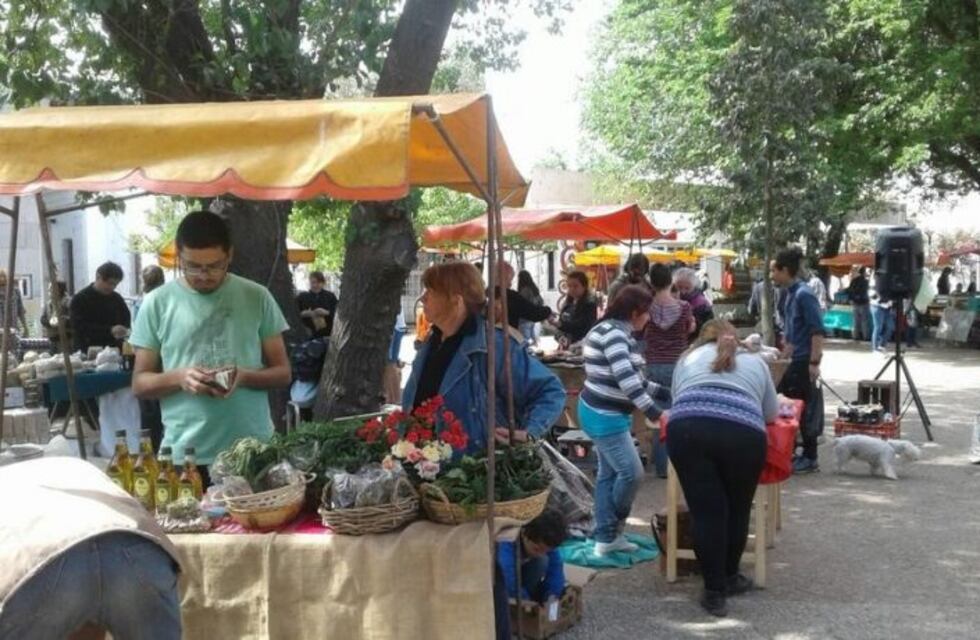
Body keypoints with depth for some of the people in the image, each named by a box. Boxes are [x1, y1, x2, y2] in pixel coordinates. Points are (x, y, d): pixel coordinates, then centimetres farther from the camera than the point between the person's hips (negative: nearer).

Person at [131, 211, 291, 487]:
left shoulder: (257, 297, 2)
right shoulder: (157, 303, 2)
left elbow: (283, 373, 5)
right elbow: (139, 383, 5)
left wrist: (246, 377, -15)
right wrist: (178, 377, -15)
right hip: (184, 456, 0)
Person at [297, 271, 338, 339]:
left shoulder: (330, 296, 8)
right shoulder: (302, 297, 10)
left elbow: (337, 313, 0)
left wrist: (326, 313, -18)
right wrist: (303, 314, -14)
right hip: (308, 334, 0)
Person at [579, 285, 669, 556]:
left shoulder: (618, 332, 13)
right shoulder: (613, 333, -20)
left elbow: (633, 377, 18)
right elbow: (625, 378, -29)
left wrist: (664, 392, 13)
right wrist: (653, 411, -30)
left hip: (605, 413, 11)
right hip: (604, 416, -11)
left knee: (608, 473, 12)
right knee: (632, 471, -6)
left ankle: (606, 537, 18)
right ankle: (612, 530, 13)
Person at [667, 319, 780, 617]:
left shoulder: (689, 357, 31)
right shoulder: (756, 362, 31)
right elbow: (771, 413, 37)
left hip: (687, 430, 0)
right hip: (743, 434, 0)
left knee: (706, 511, 6)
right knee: (737, 510, 17)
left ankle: (714, 591, 11)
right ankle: (729, 578, 32)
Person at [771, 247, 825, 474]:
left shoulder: (803, 295, -16)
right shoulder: (790, 294, 11)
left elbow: (817, 331, -20)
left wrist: (814, 362, -23)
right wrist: (784, 354, 24)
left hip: (806, 361, -9)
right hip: (797, 361, 9)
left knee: (807, 409, -1)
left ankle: (810, 459, 9)